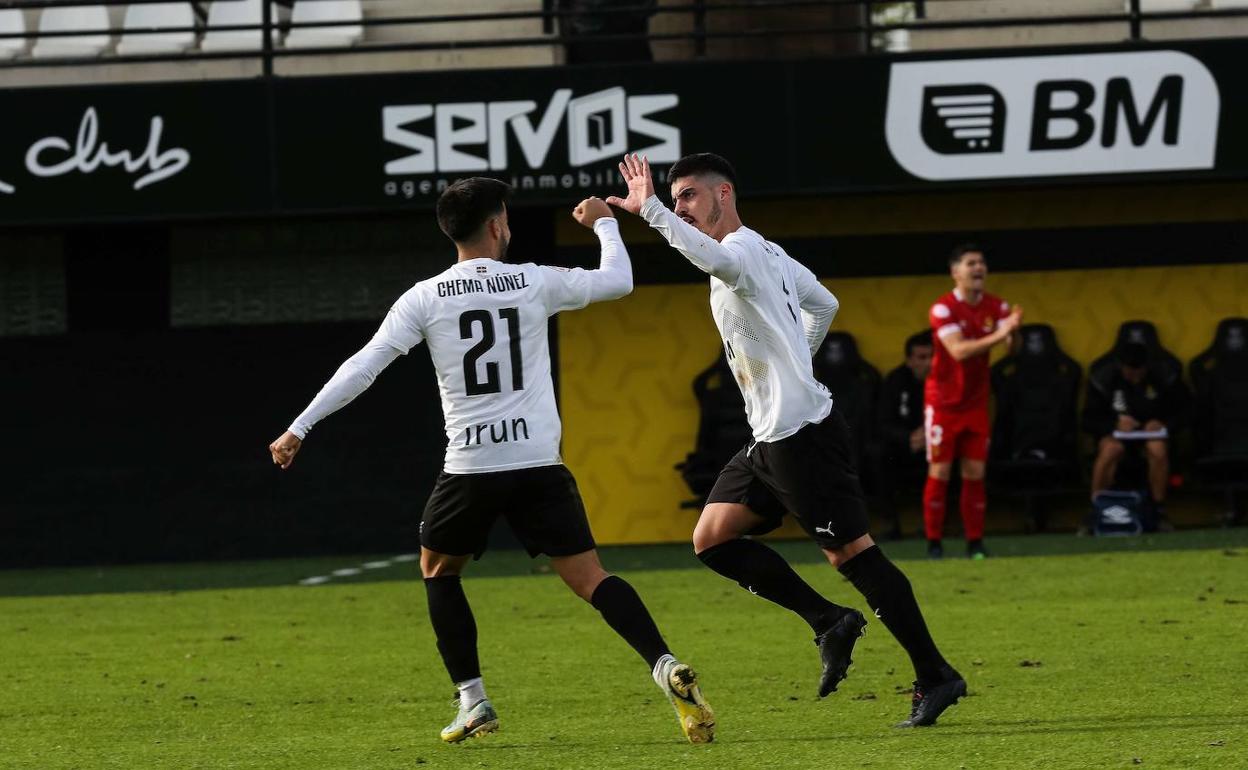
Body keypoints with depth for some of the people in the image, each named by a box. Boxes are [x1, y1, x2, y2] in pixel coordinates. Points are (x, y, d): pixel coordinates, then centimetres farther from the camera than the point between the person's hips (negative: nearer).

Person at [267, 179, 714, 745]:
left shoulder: (425, 298, 1)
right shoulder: (535, 283, 3)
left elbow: (362, 368, -2)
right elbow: (618, 281, 16)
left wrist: (299, 429, 3)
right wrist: (603, 222, 35)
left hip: (470, 466, -1)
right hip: (539, 464, 1)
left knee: (438, 569, 23)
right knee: (588, 577, 0)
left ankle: (472, 700, 14)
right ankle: (665, 667, -22)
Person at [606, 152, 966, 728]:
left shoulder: (744, 246, -12)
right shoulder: (770, 254, 18)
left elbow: (715, 259, -38)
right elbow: (824, 304, 32)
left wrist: (650, 209, -35)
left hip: (801, 432, -10)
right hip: (770, 437, 10)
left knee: (851, 552, -7)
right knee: (712, 538, 3)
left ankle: (935, 677, -1)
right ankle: (829, 622, 4)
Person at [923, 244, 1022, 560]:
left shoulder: (995, 306, 0)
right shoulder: (943, 309, -15)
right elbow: (958, 350, -28)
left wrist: (1012, 331, -32)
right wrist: (996, 336, -39)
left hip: (976, 402, 4)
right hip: (944, 401, -4)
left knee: (975, 473, 2)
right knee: (939, 472, -4)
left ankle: (975, 543, 5)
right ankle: (934, 543, 1)